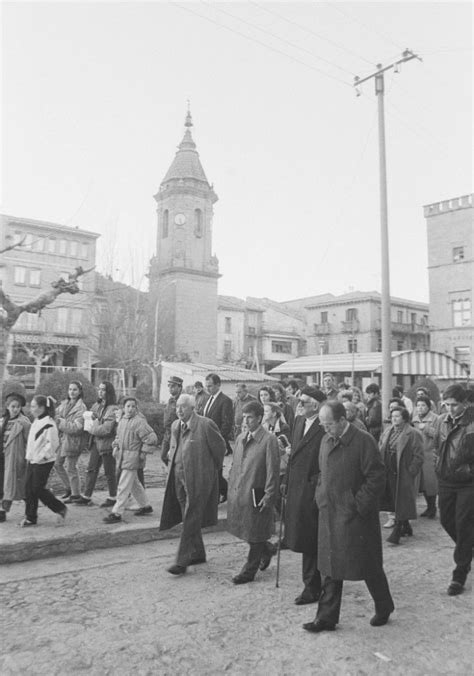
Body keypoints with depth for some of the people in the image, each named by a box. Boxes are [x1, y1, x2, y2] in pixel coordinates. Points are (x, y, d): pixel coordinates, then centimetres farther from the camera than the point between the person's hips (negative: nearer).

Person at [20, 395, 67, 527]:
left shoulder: (49, 424, -19)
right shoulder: (36, 421, 10)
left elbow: (53, 443, -22)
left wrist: (41, 456, -19)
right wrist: (30, 455, 13)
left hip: (43, 462, -9)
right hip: (32, 460, 9)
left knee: (38, 489, -3)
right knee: (28, 488, 9)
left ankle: (60, 508, 12)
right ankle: (30, 517, 19)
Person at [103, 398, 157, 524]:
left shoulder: (139, 422, -16)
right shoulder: (122, 420, 9)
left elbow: (152, 439, -16)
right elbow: (118, 436, 25)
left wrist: (143, 453, -14)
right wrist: (116, 447, 10)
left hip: (132, 457, -8)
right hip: (122, 456, 8)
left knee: (123, 486, -6)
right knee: (134, 483, 18)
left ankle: (116, 513, 1)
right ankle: (145, 506, 33)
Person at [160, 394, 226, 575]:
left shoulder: (206, 425, -14)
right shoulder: (175, 426, 8)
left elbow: (220, 447, -5)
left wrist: (212, 470, 3)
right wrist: (173, 463, 14)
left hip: (198, 480, -7)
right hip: (179, 478, 7)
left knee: (191, 521, -3)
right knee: (188, 519, 16)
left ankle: (182, 561, 3)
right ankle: (198, 554, 31)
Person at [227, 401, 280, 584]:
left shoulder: (269, 440, -12)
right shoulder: (241, 438, 10)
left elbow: (273, 470, -13)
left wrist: (269, 496, -15)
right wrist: (231, 487, 12)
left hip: (256, 494, -7)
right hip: (238, 493, 7)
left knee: (254, 534, 7)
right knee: (246, 532, 16)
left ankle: (249, 570, 23)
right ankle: (267, 549, 41)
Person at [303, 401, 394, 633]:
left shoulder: (363, 441, -16)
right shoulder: (326, 440, 6)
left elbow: (377, 477, -15)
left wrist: (359, 505, -16)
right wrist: (321, 497, 7)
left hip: (356, 517, -6)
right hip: (329, 514, 6)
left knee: (368, 566, 11)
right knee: (330, 567, 12)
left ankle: (384, 608, 34)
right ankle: (327, 617, 23)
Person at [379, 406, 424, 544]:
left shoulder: (413, 434, -9)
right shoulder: (387, 432, 11)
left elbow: (418, 456, -11)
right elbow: (382, 451, 16)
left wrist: (411, 471, -17)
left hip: (404, 474, -7)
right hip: (390, 473, 7)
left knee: (402, 502, -4)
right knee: (394, 501, 14)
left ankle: (396, 532, -1)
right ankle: (406, 527, 31)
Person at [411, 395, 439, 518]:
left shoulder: (435, 418, -6)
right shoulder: (414, 418, 12)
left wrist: (426, 428, -21)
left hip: (430, 454, -5)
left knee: (430, 481, -3)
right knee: (422, 482, 10)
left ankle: (432, 507, 12)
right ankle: (429, 506, 23)